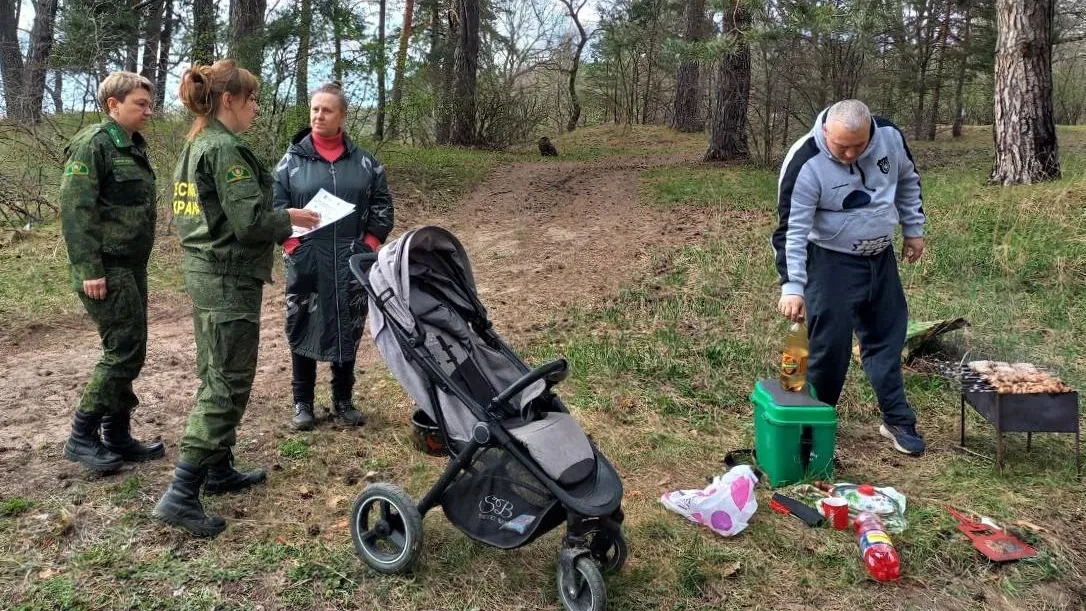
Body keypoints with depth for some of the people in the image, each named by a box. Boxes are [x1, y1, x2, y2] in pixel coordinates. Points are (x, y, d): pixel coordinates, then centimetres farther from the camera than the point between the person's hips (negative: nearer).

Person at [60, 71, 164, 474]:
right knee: (124, 350, -8)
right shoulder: (94, 143, -11)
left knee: (126, 350, 11)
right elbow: (75, 209, -18)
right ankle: (82, 436, 5)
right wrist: (89, 269, -22)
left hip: (132, 265, 9)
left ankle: (117, 436, 20)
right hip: (106, 269, -9)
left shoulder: (133, 146, 15)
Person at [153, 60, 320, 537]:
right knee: (228, 386, -6)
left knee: (216, 378, 18)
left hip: (204, 274, 10)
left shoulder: (194, 146, 14)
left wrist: (277, 228, 14)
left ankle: (219, 470, 29)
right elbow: (249, 221, -22)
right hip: (230, 280, -10)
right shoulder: (225, 149, -16)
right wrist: (289, 219, -4)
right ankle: (181, 494, -5)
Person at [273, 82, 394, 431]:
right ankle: (302, 403, 19)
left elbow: (381, 206, 10)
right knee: (303, 328, 5)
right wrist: (293, 245, -9)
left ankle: (343, 400, 24)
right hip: (306, 262, -1)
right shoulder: (293, 159, 3)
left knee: (349, 330, 9)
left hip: (351, 263, 1)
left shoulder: (364, 162, 6)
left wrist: (369, 245, 0)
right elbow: (275, 205, 2)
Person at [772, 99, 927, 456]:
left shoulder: (889, 136, -11)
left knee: (888, 338, 13)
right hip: (832, 263, -5)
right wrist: (793, 287, -33)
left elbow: (907, 181, 10)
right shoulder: (805, 164, -26)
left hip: (881, 258, 5)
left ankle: (897, 420, 27)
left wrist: (914, 229, 12)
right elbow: (792, 230, -27)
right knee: (829, 345, -4)